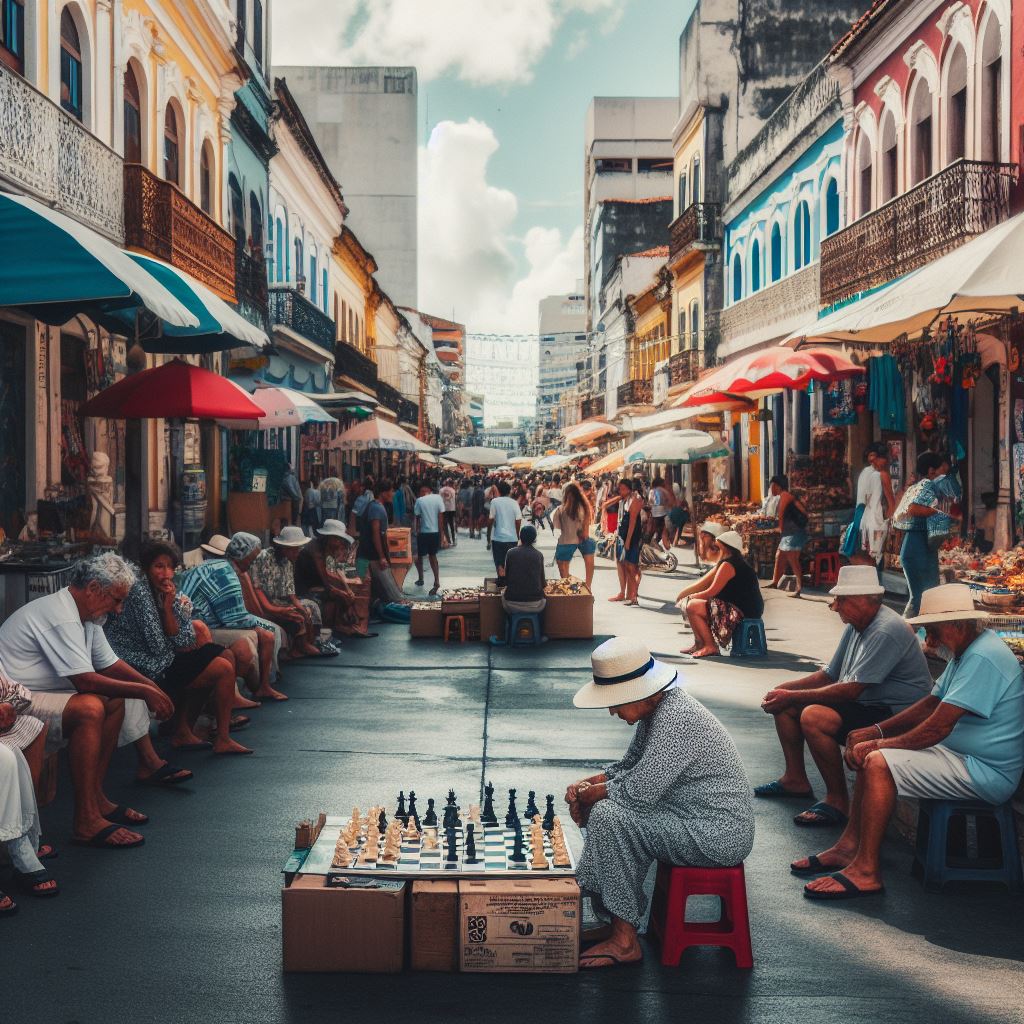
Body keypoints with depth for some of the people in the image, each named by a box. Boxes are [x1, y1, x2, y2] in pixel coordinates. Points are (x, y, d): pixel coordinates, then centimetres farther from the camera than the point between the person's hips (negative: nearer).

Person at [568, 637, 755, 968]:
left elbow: (639, 792, -27)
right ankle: (619, 922, 13)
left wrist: (594, 793, -9)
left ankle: (625, 940, -9)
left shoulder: (675, 718, -24)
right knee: (608, 804, 11)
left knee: (607, 816, -19)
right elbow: (630, 766, 19)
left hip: (717, 836, -11)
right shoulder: (655, 707, 7)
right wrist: (588, 784, 3)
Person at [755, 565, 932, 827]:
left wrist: (792, 697, -23)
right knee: (784, 704, 9)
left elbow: (851, 690, -28)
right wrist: (784, 691, -3)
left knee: (814, 717, -31)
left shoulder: (886, 632, -23)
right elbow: (828, 676, 13)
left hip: (894, 716, -11)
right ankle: (795, 779, 21)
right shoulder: (855, 628, 8)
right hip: (867, 705, 11)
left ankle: (837, 802, -17)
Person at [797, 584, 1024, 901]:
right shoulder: (966, 651, 11)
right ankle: (849, 847, 9)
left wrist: (880, 743, -12)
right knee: (869, 754, 11)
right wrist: (875, 731, 6)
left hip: (985, 773, -11)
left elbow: (938, 727, -25)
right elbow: (931, 704, 17)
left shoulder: (983, 658, -22)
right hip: (961, 755, 11)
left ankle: (866, 872, -17)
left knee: (879, 762, -22)